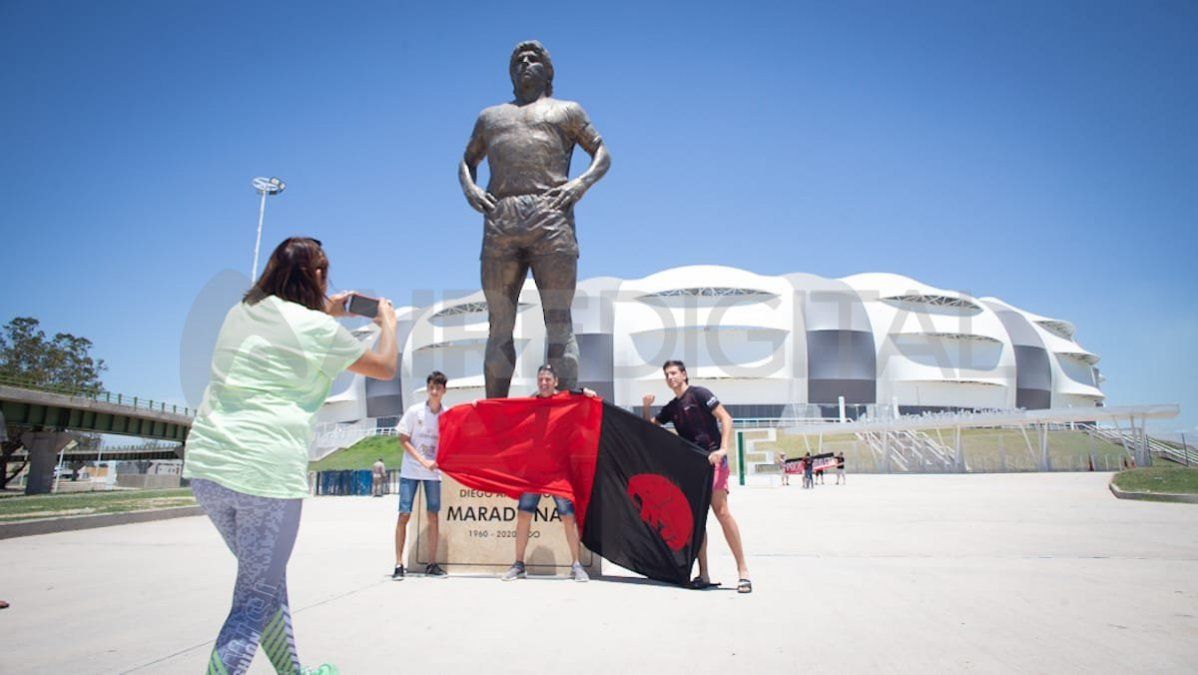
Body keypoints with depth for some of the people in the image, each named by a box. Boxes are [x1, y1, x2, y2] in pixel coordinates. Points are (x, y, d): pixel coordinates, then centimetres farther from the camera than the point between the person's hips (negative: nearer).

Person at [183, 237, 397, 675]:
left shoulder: (240, 313, 13)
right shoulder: (317, 328, -4)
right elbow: (385, 368, 9)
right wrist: (388, 322, 25)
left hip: (206, 461, 7)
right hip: (268, 470, -7)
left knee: (266, 579, 20)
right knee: (257, 596, 4)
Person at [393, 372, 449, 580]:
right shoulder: (414, 411, -5)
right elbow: (403, 440, -5)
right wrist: (423, 461, -14)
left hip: (433, 472, 2)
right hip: (410, 470, -2)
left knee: (433, 516, 4)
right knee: (404, 515, -3)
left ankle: (432, 563, 12)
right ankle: (399, 564, 3)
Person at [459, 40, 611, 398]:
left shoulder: (567, 111, 22)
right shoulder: (490, 116, 31)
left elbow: (602, 153, 17)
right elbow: (467, 161, 33)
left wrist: (582, 181, -5)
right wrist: (469, 187, 9)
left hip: (551, 218, -2)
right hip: (499, 224, 3)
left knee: (558, 321, -9)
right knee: (499, 326, -2)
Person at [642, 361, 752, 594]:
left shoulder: (699, 394, -3)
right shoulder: (671, 408, 16)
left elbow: (726, 418, -9)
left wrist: (723, 449, -20)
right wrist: (646, 407, 4)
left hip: (712, 460, -7)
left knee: (721, 512, -15)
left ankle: (743, 570, -9)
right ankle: (703, 575, 9)